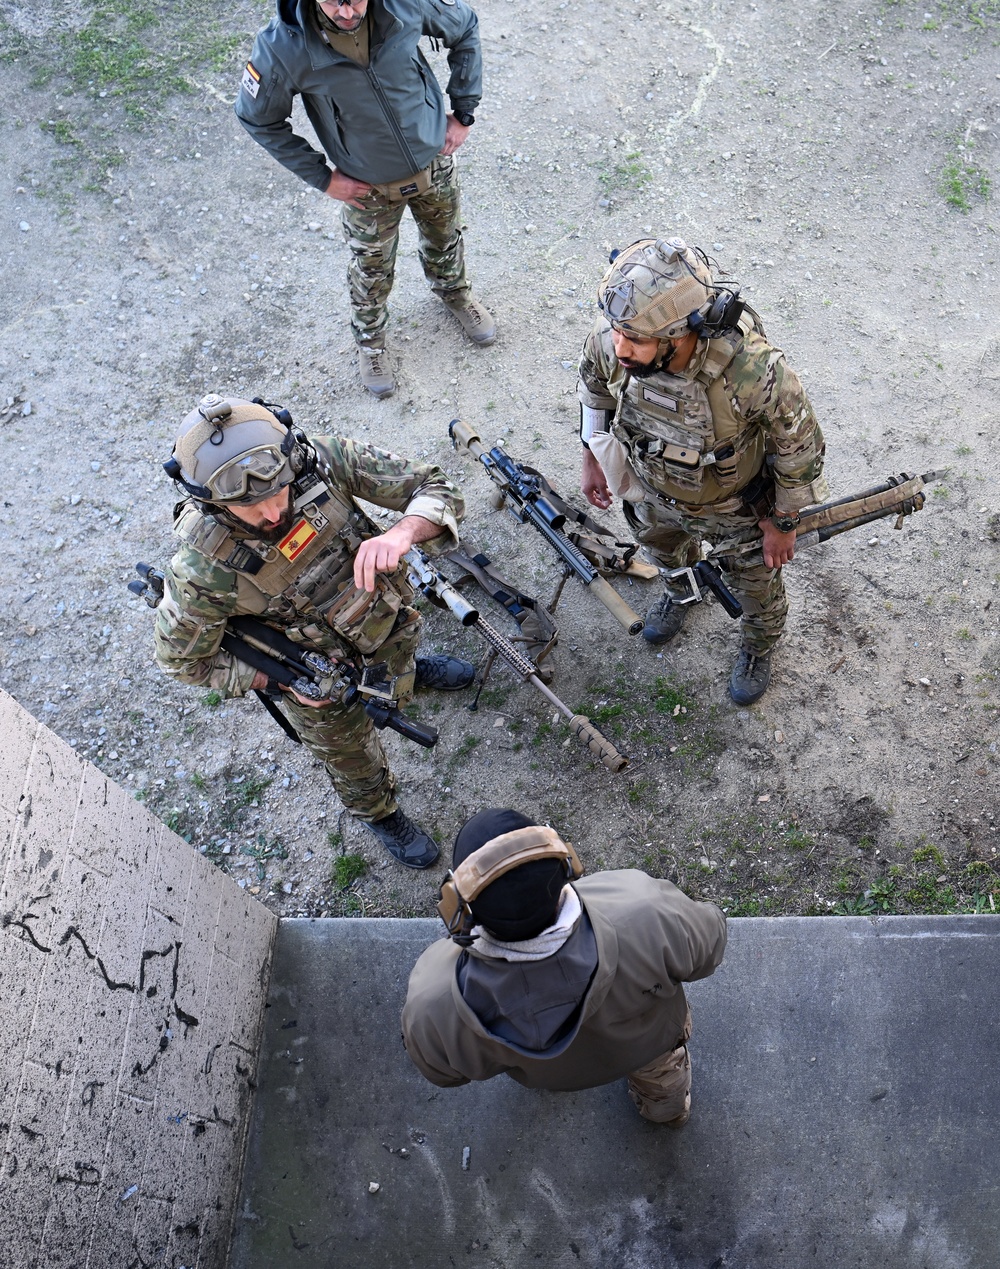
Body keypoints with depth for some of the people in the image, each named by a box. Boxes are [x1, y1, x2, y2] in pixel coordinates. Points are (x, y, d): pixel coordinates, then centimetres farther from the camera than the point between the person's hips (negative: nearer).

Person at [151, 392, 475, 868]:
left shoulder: (321, 458, -34)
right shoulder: (203, 570, -39)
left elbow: (436, 488, -28)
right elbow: (181, 659, -19)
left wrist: (401, 533, -49)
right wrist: (276, 680, -21)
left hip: (384, 614, 3)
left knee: (400, 686, 37)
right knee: (354, 758, 25)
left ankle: (414, 668, 75)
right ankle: (381, 815, 59)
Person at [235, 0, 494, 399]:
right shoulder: (282, 48, -30)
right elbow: (258, 118, -12)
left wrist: (463, 113, -4)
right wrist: (321, 177, -11)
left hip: (435, 161, 2)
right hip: (369, 187, -2)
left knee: (445, 237, 27)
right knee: (372, 271, 19)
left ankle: (455, 292, 61)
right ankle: (369, 339, 49)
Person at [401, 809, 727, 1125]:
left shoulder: (430, 1006, -41)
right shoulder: (649, 914, -46)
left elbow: (443, 1071, -16)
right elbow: (706, 944, -21)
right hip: (647, 1038, 0)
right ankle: (668, 1108, 68)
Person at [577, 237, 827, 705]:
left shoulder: (755, 371, -45)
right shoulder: (610, 339, -34)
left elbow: (799, 447, -24)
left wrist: (783, 524, -11)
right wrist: (594, 460, 5)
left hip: (735, 509, -3)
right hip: (654, 492, 3)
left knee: (754, 584, 27)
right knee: (663, 549, 36)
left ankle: (758, 647, 62)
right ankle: (682, 588, 73)